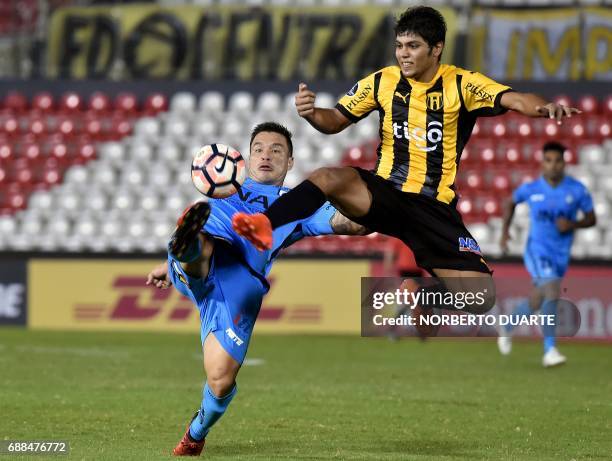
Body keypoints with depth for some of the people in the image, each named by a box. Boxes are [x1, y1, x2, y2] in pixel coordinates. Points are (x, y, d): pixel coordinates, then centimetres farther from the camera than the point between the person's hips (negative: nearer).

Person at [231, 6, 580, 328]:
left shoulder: (462, 84, -5)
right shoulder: (381, 82, 3)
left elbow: (512, 100, -19)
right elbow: (336, 121, 11)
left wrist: (543, 107, -42)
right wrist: (311, 113, -13)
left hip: (435, 207, 0)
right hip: (385, 194, 1)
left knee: (481, 296, -13)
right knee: (329, 178, -33)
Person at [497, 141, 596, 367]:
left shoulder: (577, 190, -5)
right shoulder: (531, 189, -5)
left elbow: (592, 218, 3)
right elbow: (511, 202, 15)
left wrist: (573, 224, -17)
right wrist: (505, 231, 6)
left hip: (562, 254, 3)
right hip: (537, 249, -3)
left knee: (536, 303, 14)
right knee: (552, 291, -25)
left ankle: (507, 329, 45)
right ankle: (550, 351, -25)